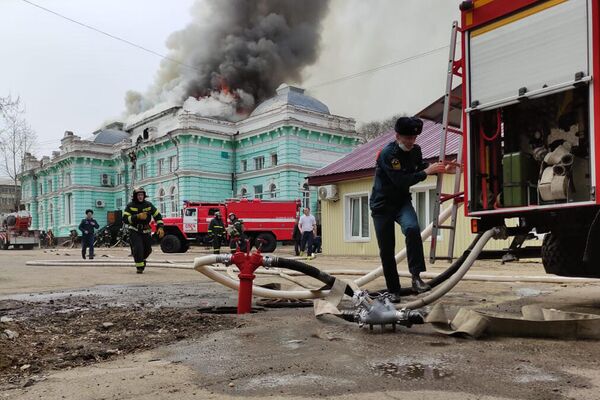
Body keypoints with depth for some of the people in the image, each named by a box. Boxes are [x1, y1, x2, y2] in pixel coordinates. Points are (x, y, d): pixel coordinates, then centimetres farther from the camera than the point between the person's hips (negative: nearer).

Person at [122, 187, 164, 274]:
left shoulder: (148, 205, 0)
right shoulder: (130, 206, -8)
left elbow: (158, 216, 3)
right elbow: (125, 219, -18)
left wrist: (160, 227, -10)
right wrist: (137, 217, -29)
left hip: (146, 231, 4)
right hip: (134, 231, -3)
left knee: (147, 249, 13)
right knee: (138, 248, -19)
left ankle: (142, 259, 46)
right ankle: (139, 267, -4)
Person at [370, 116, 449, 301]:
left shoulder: (415, 150, -1)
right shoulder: (387, 153, -21)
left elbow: (420, 167, 16)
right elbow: (401, 181, -27)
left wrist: (435, 168, -4)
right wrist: (426, 172, -27)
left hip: (402, 202, 4)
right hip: (382, 205, -3)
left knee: (412, 228, -30)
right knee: (386, 251, 0)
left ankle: (416, 276, -26)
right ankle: (393, 291, 14)